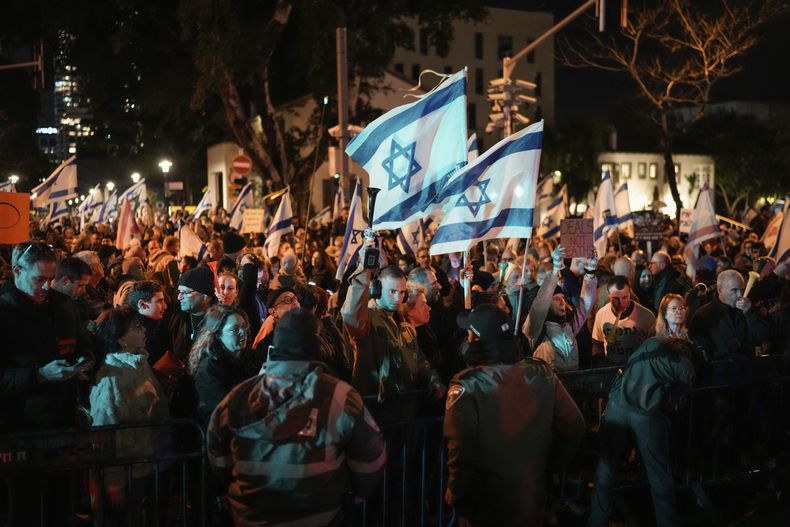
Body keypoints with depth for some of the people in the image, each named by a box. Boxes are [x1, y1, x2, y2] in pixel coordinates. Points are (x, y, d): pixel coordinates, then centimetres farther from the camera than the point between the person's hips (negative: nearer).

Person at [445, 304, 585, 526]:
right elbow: (574, 426, -4)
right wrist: (550, 464, 10)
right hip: (532, 497, 4)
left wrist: (454, 493, -8)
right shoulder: (542, 374, -9)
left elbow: (461, 450, -25)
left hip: (485, 506, -4)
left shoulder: (467, 386, -23)